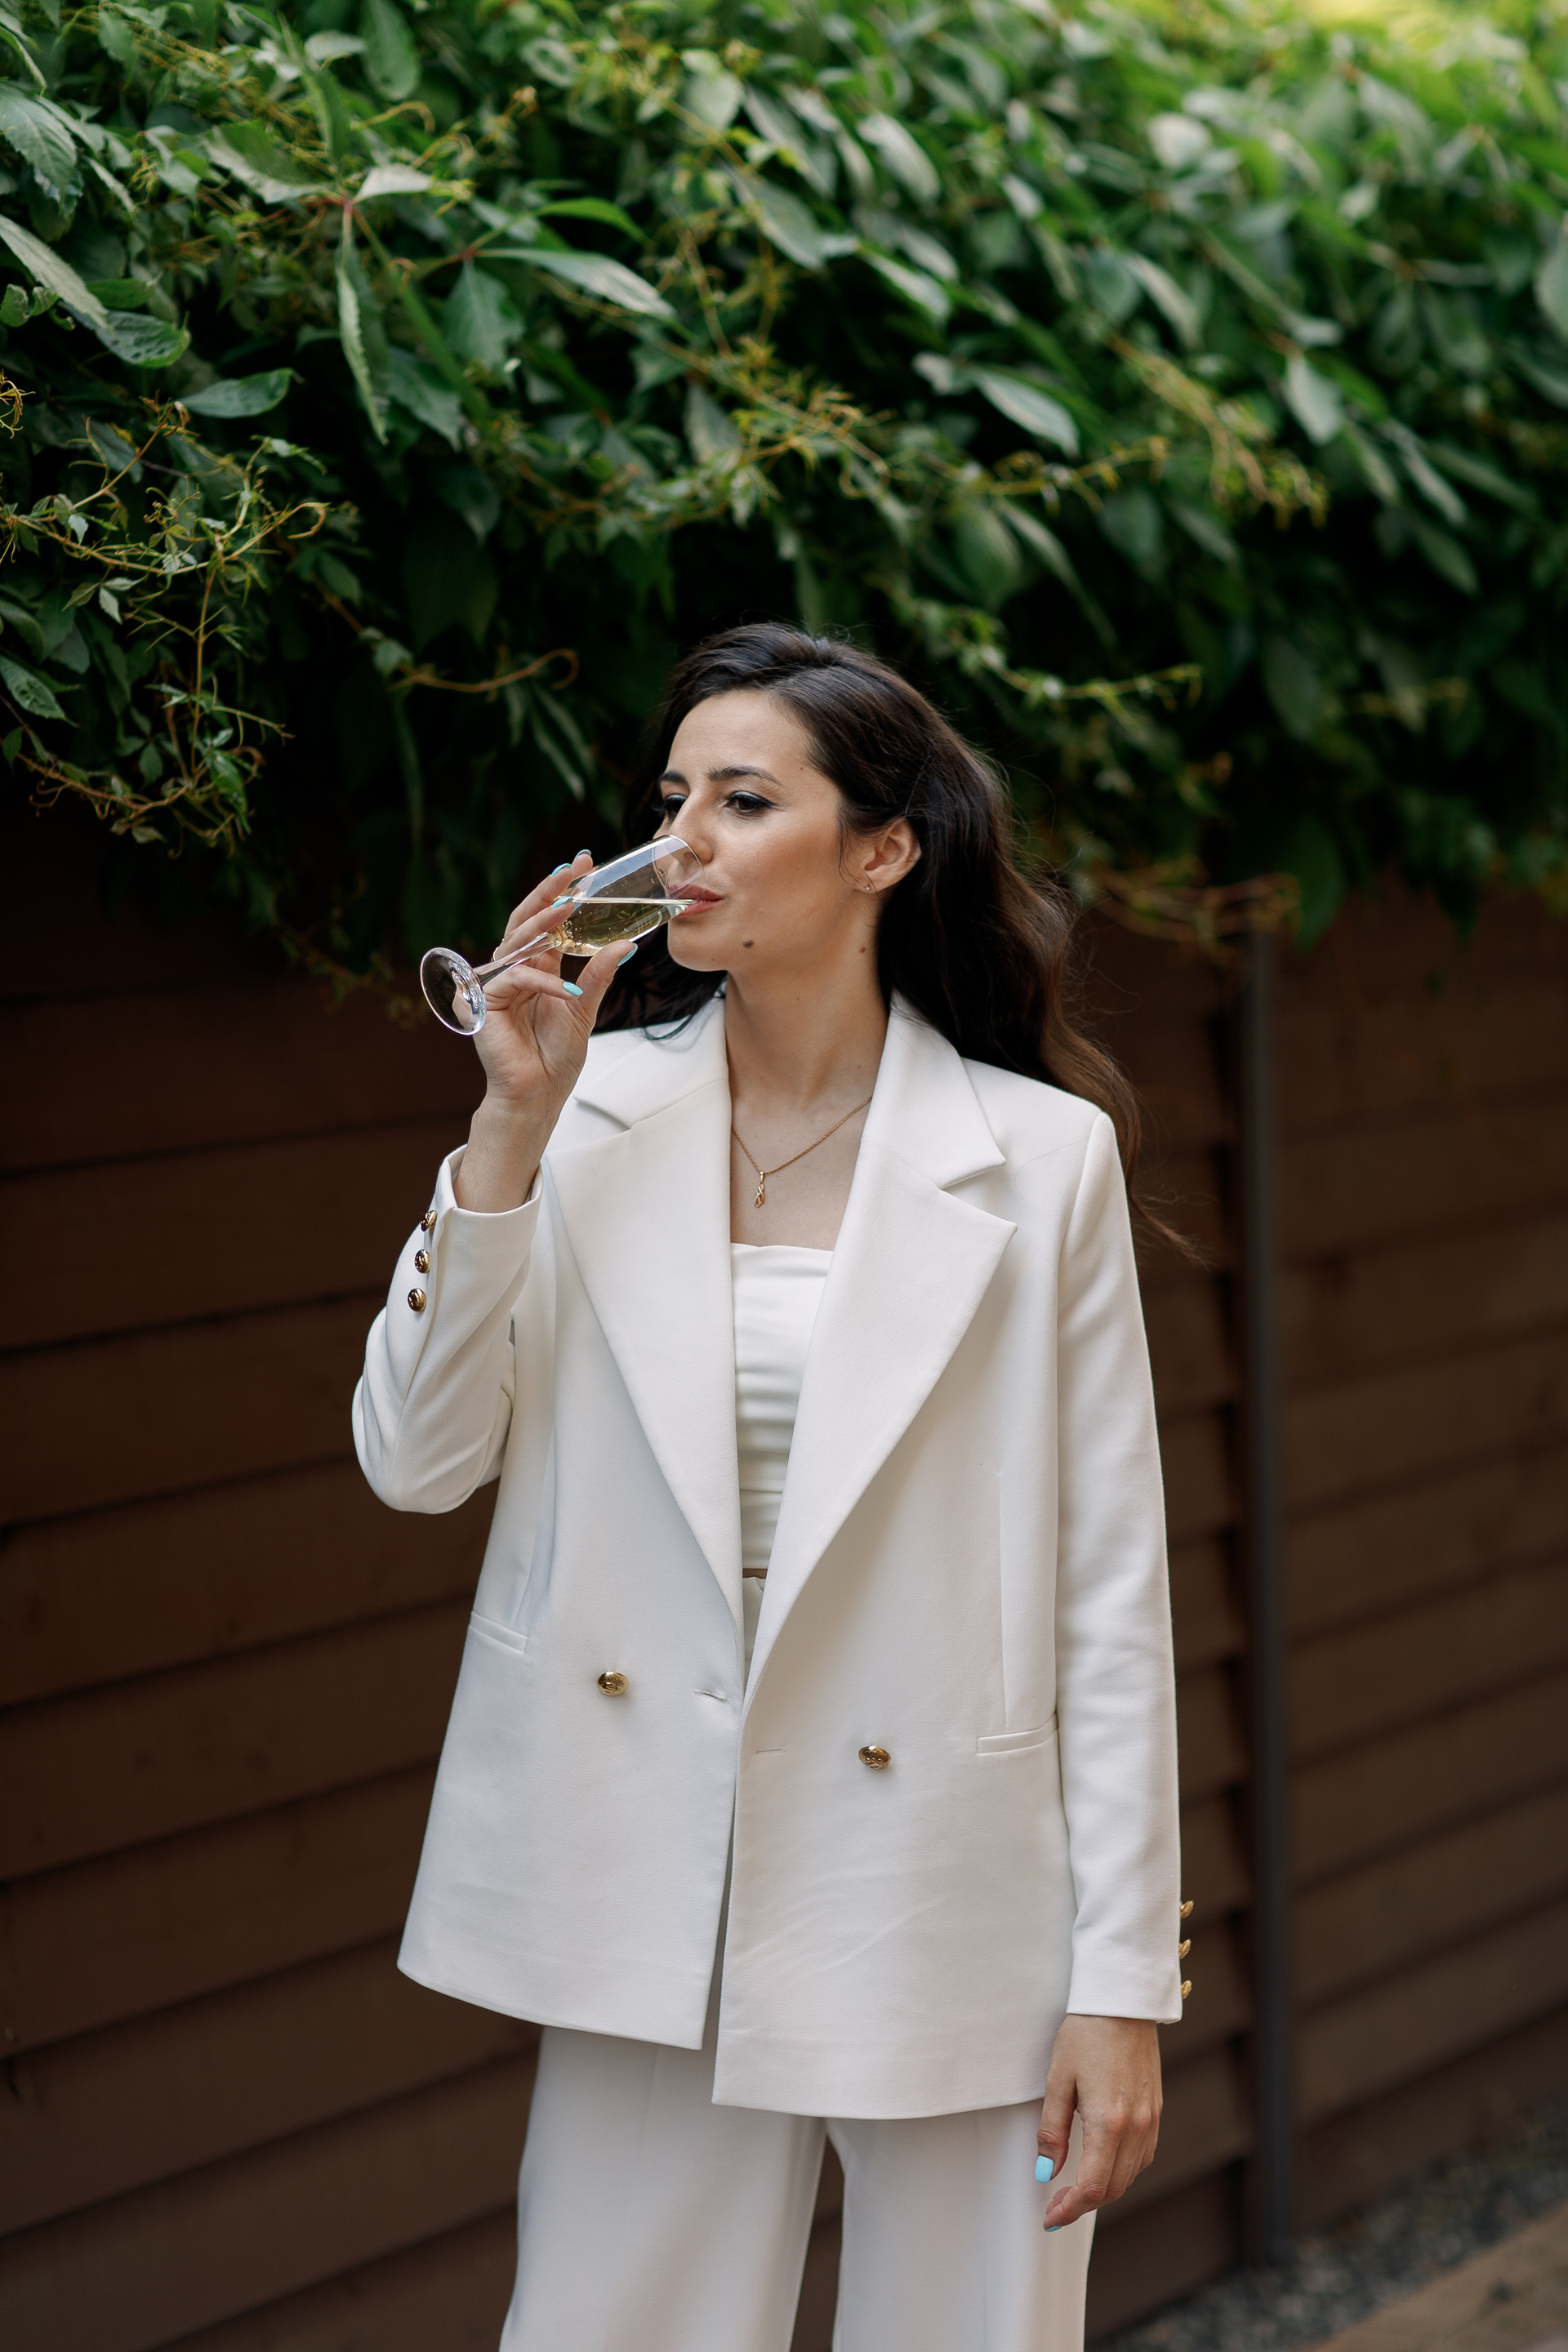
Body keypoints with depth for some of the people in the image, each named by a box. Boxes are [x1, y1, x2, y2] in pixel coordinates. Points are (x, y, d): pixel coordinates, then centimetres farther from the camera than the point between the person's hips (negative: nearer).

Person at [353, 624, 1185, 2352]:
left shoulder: (1038, 1156, -3)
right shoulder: (593, 1110, 3)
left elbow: (1108, 1595, -3)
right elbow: (415, 1463, -3)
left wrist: (1124, 1987, -5)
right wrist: (512, 1126, -12)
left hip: (947, 1896, -2)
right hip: (654, 1890, 2)